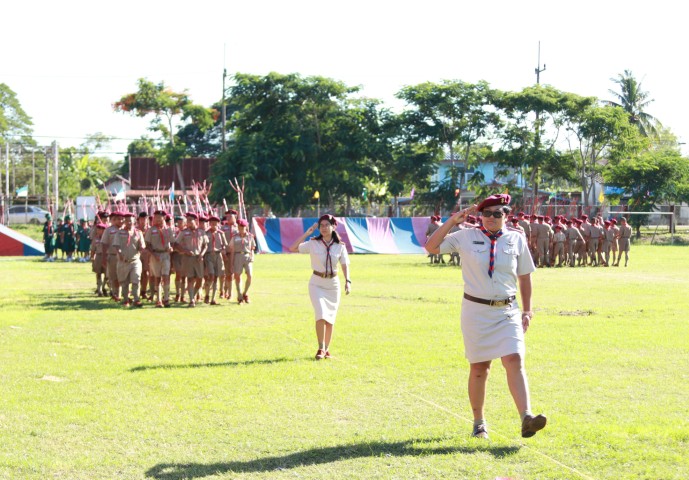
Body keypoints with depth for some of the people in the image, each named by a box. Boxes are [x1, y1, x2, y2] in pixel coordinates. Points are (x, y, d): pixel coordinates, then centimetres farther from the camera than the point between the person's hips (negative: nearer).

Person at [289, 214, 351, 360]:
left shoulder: (340, 246, 0)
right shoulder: (313, 244, -4)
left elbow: (344, 265, -1)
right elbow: (293, 248, -9)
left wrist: (347, 281, -16)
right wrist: (307, 233, -11)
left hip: (333, 284, 2)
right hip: (317, 283, -2)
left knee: (330, 318, 7)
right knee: (321, 314, -17)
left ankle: (326, 349, 18)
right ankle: (321, 348, -14)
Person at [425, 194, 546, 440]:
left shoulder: (516, 240, 4)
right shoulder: (466, 237, 0)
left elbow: (524, 276, 10)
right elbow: (431, 247, -3)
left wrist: (527, 310, 6)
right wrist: (452, 221, -11)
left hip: (508, 311, 1)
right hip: (476, 311, -1)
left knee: (515, 361, -15)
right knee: (479, 367, 6)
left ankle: (526, 418, -25)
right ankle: (479, 423, 19)